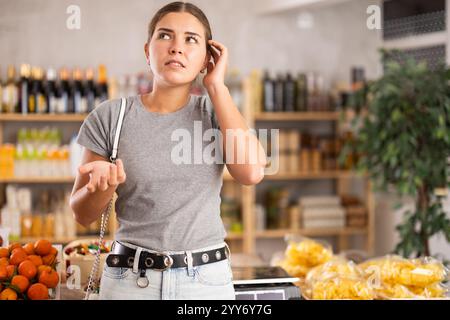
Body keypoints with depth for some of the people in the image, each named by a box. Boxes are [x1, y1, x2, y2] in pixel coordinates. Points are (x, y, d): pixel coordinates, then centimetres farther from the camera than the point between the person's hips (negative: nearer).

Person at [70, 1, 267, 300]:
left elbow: (252, 171, -17)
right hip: (130, 279, -1)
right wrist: (104, 183, -20)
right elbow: (83, 214, 2)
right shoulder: (110, 116, -3)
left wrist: (216, 86, -10)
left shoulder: (215, 112, 1)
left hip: (208, 279, 1)